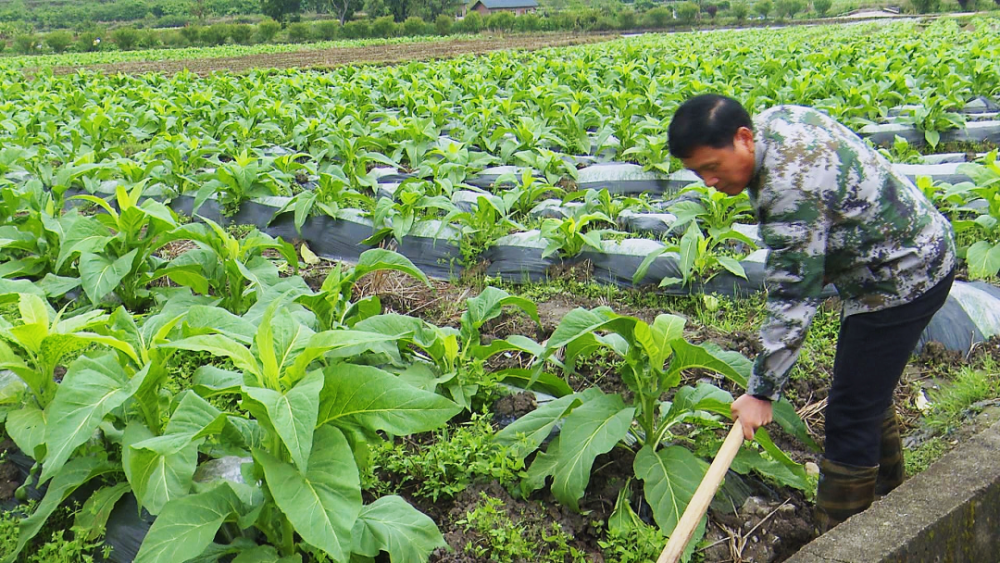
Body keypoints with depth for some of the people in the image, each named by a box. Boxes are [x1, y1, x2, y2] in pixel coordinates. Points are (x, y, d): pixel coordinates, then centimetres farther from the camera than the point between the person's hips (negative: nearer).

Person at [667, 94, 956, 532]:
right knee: (868, 396, 23)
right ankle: (887, 500, 41)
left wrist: (761, 392, -21)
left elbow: (793, 301, -28)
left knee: (850, 417, -6)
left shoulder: (791, 191, -32)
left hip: (902, 279, -11)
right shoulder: (775, 118, -2)